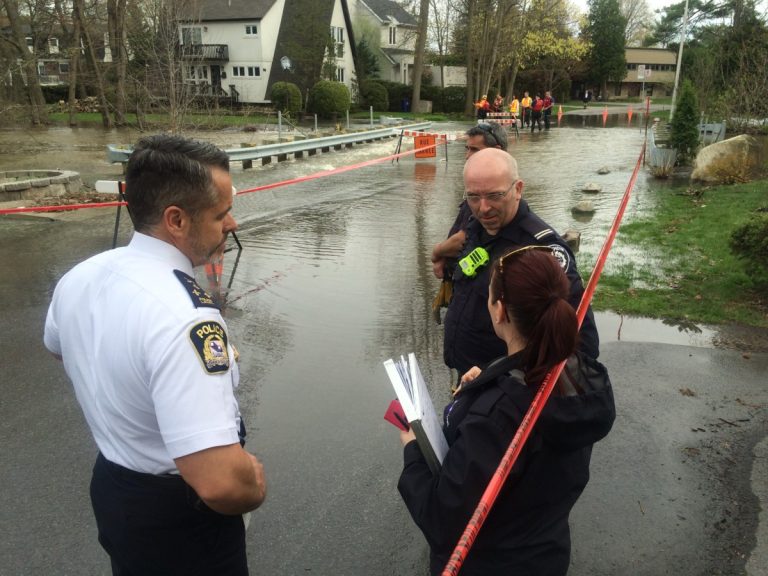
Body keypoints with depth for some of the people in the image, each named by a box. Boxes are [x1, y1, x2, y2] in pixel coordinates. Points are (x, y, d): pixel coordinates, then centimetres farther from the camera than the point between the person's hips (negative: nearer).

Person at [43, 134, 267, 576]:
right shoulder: (183, 316, -36)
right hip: (179, 519, -7)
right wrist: (255, 487, -17)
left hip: (111, 488, 7)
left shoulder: (77, 278, -8)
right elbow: (220, 483, -41)